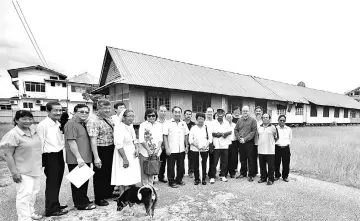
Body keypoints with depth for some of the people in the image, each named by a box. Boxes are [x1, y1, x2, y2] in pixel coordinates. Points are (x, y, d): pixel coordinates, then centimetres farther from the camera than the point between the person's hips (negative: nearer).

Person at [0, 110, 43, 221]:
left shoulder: (33, 131, 3)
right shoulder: (13, 134, -17)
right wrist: (14, 172, -17)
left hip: (36, 169, 7)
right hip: (23, 171, -7)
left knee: (34, 191, 18)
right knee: (25, 194, -4)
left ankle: (30, 212, 37)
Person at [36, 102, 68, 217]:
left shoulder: (59, 124, 8)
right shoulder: (43, 125, -15)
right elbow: (40, 145, -15)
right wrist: (41, 162, -13)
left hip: (59, 156, 8)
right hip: (50, 157, -7)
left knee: (57, 182, 18)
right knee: (52, 183, 4)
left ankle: (55, 204, 35)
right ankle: (51, 209, 20)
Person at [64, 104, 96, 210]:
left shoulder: (83, 124, 15)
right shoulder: (71, 124, -14)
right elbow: (71, 142, -20)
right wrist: (78, 157, -22)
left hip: (85, 159, 9)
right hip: (76, 161, -9)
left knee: (84, 181, 19)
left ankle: (84, 201, 33)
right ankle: (81, 204, 17)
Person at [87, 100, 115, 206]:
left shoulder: (110, 120, 8)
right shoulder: (93, 121, -16)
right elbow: (93, 140, -20)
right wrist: (96, 157, -23)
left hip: (111, 149, 8)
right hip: (101, 150, -7)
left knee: (110, 172, 20)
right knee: (100, 174, 8)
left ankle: (109, 193, 40)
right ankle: (99, 198, 26)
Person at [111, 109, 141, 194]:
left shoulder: (130, 126, 8)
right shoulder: (119, 127, -17)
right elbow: (119, 145, -23)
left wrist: (136, 149, 0)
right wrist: (125, 159, -24)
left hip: (132, 155, 8)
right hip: (123, 155, -8)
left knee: (130, 179, 15)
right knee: (123, 179, 1)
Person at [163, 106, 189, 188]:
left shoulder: (183, 123, 6)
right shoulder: (168, 123, -8)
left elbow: (186, 135, 12)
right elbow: (165, 136, -9)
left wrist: (186, 146, 9)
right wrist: (167, 148, -13)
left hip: (181, 150, 4)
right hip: (171, 150, -4)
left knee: (181, 166, 15)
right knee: (171, 167, 7)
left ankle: (179, 180, 33)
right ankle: (171, 182, 24)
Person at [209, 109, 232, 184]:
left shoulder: (227, 123, 11)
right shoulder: (213, 123, 3)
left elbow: (230, 131, 2)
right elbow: (211, 133, -3)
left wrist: (223, 133, -12)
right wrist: (216, 134, -15)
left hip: (225, 145, 3)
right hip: (216, 145, -3)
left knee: (225, 162, 8)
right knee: (214, 162, -1)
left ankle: (222, 175, 23)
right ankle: (212, 177, 8)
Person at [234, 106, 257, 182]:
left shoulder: (252, 120, -3)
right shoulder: (239, 120, 11)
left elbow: (254, 131, -11)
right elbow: (236, 130, 10)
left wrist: (245, 139, -16)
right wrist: (239, 138, -6)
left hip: (249, 142, -4)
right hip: (241, 143, 4)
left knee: (250, 159, 2)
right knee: (242, 159, 13)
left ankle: (251, 175, 13)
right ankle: (243, 173, 26)